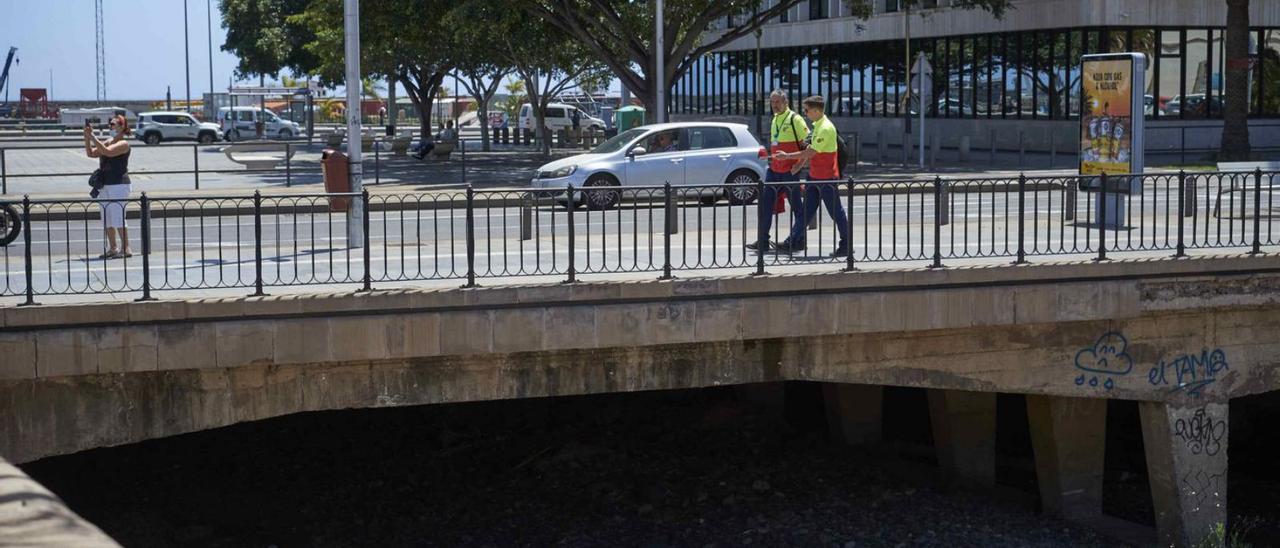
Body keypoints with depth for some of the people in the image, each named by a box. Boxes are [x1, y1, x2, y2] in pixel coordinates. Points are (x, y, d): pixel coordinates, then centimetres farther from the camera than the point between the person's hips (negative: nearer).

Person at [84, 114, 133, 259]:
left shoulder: (123, 144, -9)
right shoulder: (108, 142, 16)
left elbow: (106, 152, -24)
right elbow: (91, 153, 14)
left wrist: (93, 137, -19)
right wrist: (87, 137, 2)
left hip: (119, 185, -9)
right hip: (104, 185, 9)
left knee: (118, 218, -10)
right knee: (107, 219, 10)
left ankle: (125, 249, -7)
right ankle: (113, 248, 17)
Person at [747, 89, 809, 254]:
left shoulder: (794, 119, -9)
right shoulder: (774, 120, 16)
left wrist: (800, 164, -16)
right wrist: (770, 158, 17)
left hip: (790, 171, -8)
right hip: (774, 170, 8)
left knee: (796, 206, 1)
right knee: (765, 203, 4)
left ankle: (798, 241, 7)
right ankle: (763, 241, 7)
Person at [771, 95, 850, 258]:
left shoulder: (826, 128, -20)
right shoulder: (818, 126, 11)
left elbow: (811, 152, -22)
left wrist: (787, 156, -14)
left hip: (827, 178, -9)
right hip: (815, 176, 9)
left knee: (836, 211, -1)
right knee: (807, 209, 11)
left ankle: (846, 245, 6)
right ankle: (796, 240, 14)